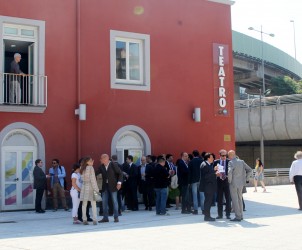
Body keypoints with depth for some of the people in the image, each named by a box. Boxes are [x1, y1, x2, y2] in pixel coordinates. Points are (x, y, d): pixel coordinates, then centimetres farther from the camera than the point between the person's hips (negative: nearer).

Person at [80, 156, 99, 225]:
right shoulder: (90, 168, -9)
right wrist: (96, 189, -10)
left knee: (84, 204, 6)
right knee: (93, 204, 0)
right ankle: (94, 220, -4)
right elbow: (92, 179, -13)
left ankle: (84, 220, 7)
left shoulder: (82, 169, 9)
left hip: (84, 187, 5)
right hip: (90, 187, -5)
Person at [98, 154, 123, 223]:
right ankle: (105, 218, 12)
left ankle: (116, 217, 10)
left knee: (114, 201, 1)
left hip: (113, 186, -5)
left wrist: (119, 182, -13)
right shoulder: (101, 166, 5)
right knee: (104, 202, 4)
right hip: (105, 186, 5)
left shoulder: (113, 165, -9)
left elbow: (120, 173, -7)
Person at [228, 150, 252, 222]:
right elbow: (250, 170, 7)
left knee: (235, 200, 0)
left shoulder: (231, 162, -13)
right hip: (241, 183, 6)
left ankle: (238, 217, 0)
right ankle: (241, 215, 23)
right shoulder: (241, 162, 6)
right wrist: (246, 179, 12)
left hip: (233, 183, -6)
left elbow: (229, 172, -29)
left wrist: (229, 180, -14)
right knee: (239, 199, 18)